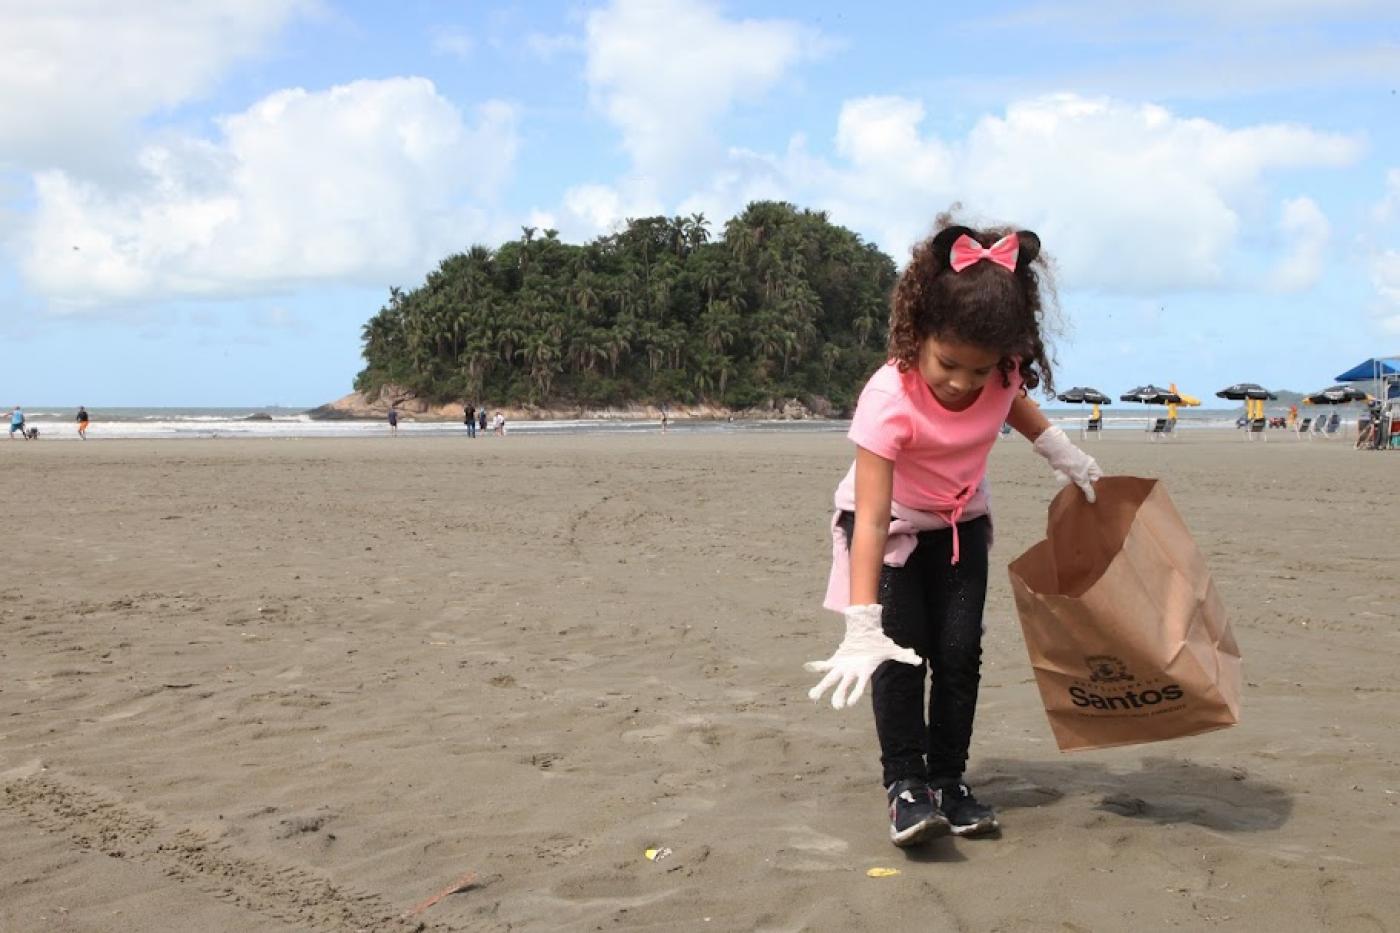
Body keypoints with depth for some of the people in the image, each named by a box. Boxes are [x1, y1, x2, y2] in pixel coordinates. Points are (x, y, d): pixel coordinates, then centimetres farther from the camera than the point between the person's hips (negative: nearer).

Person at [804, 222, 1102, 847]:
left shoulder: (1000, 372, -21)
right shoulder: (889, 400, -37)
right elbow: (872, 518, -41)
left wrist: (1060, 452, 3)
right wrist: (862, 628, -46)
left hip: (960, 523, 4)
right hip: (890, 523, -4)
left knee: (960, 653, -4)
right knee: (903, 651, -15)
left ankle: (948, 781, 7)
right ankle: (905, 783, -5)